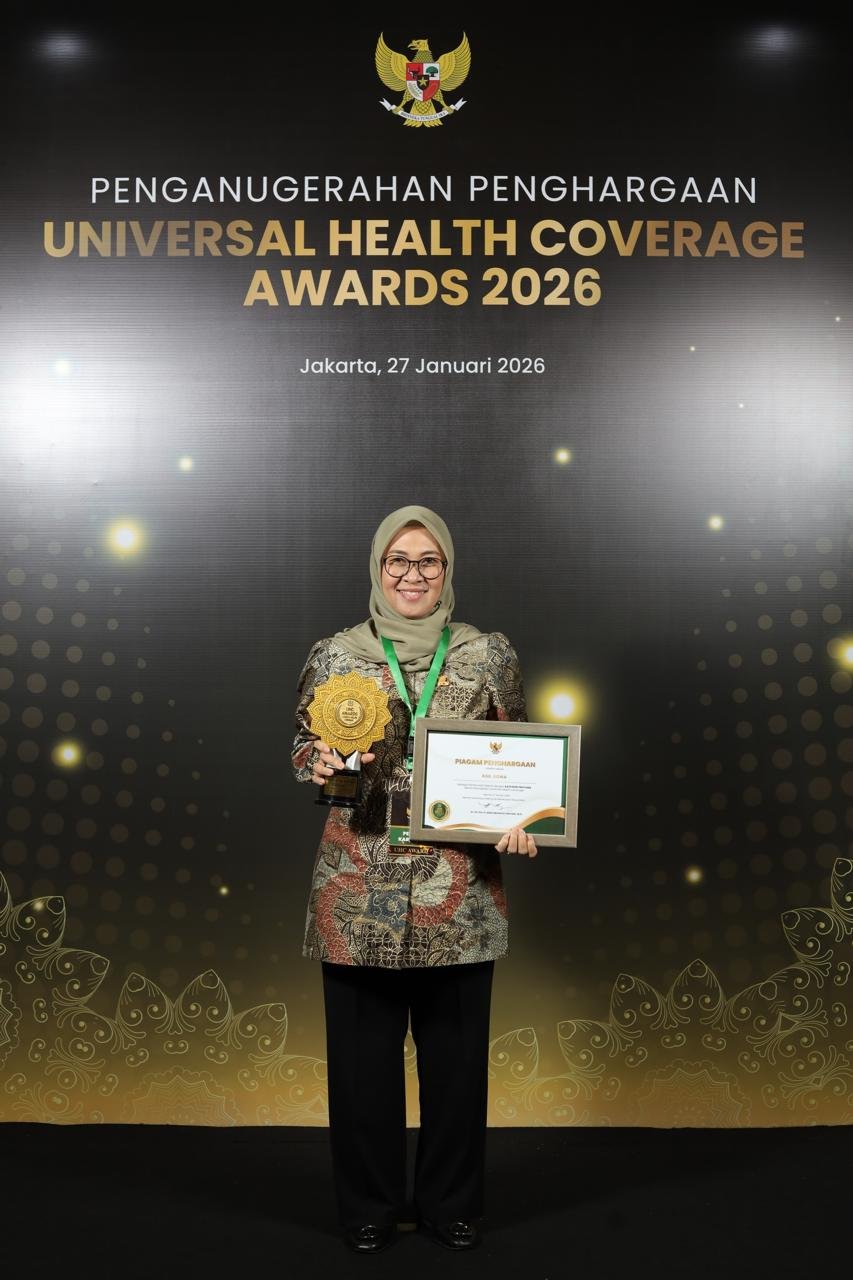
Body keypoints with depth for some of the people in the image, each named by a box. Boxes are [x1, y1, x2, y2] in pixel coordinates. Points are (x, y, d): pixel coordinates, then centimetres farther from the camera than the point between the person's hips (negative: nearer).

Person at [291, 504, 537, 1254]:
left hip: (459, 888, 1)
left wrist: (517, 820, -9)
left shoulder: (489, 655, 4)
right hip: (359, 888, 0)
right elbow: (303, 750, 9)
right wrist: (321, 766, -14)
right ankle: (369, 1207, 28)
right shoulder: (335, 655, 3)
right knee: (363, 1050, 8)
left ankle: (452, 1205, 29)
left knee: (456, 1049, 9)